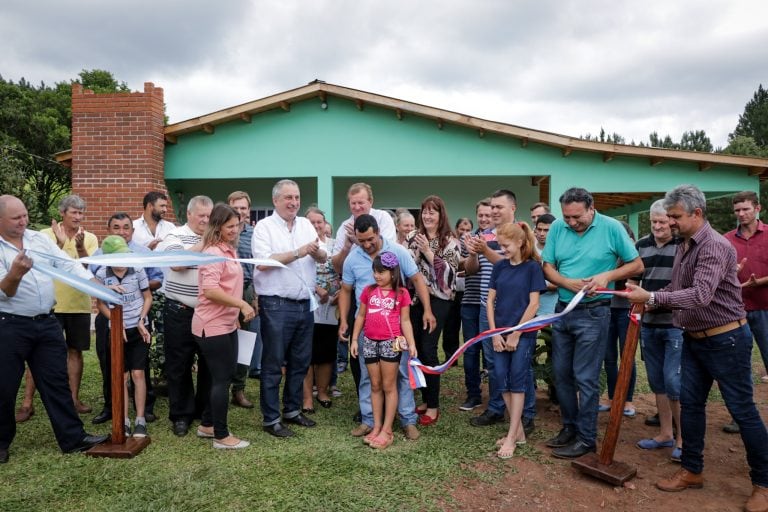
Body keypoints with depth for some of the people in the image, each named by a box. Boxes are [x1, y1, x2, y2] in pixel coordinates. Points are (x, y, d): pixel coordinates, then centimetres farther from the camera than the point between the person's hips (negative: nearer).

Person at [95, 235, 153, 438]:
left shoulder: (138, 270, -6)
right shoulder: (101, 274, -5)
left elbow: (148, 297, 2)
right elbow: (100, 304, 3)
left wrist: (141, 321, -8)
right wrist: (116, 323, -8)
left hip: (138, 330, -1)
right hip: (116, 330, 1)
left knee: (138, 374, -1)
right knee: (121, 376, 7)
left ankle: (140, 420, 7)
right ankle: (124, 420, 15)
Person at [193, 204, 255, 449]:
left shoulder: (229, 250, 13)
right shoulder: (213, 253, -17)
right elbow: (210, 290, -28)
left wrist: (234, 313, 22)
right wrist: (242, 304, -26)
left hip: (226, 324, 10)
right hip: (213, 326, -10)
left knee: (224, 375, 17)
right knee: (221, 378, -1)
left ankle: (207, 425, 32)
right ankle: (221, 436, 12)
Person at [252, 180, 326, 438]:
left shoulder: (306, 225, 11)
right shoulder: (264, 227, -5)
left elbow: (323, 257, 7)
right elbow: (263, 262, -17)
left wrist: (316, 251, -16)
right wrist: (298, 252, -20)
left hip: (305, 304, 6)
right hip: (277, 305, -6)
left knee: (300, 361, 15)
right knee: (273, 364, 3)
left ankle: (292, 410, 30)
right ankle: (271, 419, 14)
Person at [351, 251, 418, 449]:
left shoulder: (401, 293, -1)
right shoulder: (368, 291, 7)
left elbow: (405, 321, 0)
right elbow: (360, 316, 12)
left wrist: (411, 344, -7)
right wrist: (354, 340, 8)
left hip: (391, 342, -3)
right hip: (370, 341, 4)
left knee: (389, 386, 4)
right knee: (375, 385, 11)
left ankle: (387, 430, 10)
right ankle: (376, 427, 20)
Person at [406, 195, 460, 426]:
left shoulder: (451, 242, -1)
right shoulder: (413, 237, 10)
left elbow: (449, 273, -12)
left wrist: (428, 251, -17)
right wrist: (416, 250, -5)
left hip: (437, 300, -4)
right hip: (414, 298, 4)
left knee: (428, 349, -7)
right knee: (416, 348, 6)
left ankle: (433, 405, 6)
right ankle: (426, 399, 22)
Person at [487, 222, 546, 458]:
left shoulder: (532, 267, -6)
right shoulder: (499, 267, 6)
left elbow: (533, 304, -9)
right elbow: (490, 301, 5)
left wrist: (515, 335, -11)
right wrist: (495, 333, -3)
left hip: (523, 334, -5)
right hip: (500, 334, 5)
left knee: (517, 382, -2)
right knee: (503, 381, 5)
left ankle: (511, 437, 3)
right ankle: (518, 431, 18)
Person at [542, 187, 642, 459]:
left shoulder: (611, 227, -9)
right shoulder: (557, 227, -1)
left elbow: (636, 265, -2)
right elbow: (548, 268, 3)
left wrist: (607, 276, -18)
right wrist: (568, 283, -16)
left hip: (592, 313, -5)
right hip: (562, 310, 5)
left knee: (585, 378, 0)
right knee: (561, 373, 13)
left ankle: (586, 438, 15)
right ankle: (570, 427, 30)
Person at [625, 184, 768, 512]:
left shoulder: (714, 246, -21)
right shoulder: (684, 246, 8)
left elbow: (701, 295, -32)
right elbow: (677, 289, 14)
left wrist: (651, 298, -33)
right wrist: (646, 301, 0)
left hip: (725, 339, -8)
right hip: (694, 339, 9)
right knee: (690, 404, 12)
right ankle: (692, 471, 25)